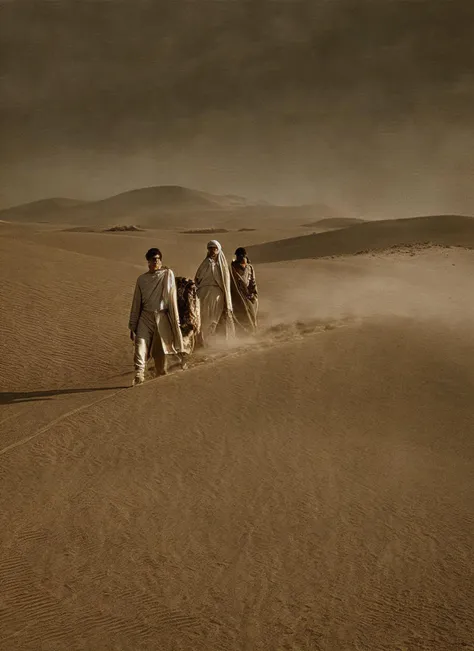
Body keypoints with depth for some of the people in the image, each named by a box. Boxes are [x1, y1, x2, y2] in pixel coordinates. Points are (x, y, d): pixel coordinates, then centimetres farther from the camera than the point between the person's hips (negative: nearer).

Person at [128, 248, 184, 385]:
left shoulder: (168, 274, 1)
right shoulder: (142, 279, 6)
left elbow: (171, 297, -3)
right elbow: (136, 303, 10)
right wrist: (132, 326, 8)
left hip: (162, 317, -1)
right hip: (145, 317, 1)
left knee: (160, 350, 6)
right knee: (140, 345, -16)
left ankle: (161, 374, 25)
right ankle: (139, 375, -19)